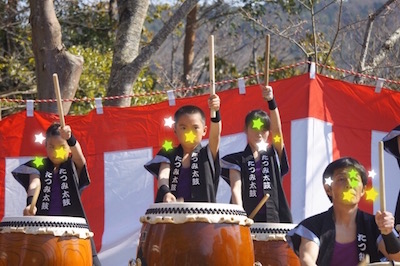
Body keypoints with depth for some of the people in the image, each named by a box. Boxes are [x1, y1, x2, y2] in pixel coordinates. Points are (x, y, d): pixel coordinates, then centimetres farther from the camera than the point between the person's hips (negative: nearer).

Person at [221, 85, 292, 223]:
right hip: (249, 220, -1)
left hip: (275, 217, 1)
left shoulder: (274, 155, 11)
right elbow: (236, 188, -6)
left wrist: (271, 101, -22)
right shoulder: (237, 160, 8)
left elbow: (277, 129, -6)